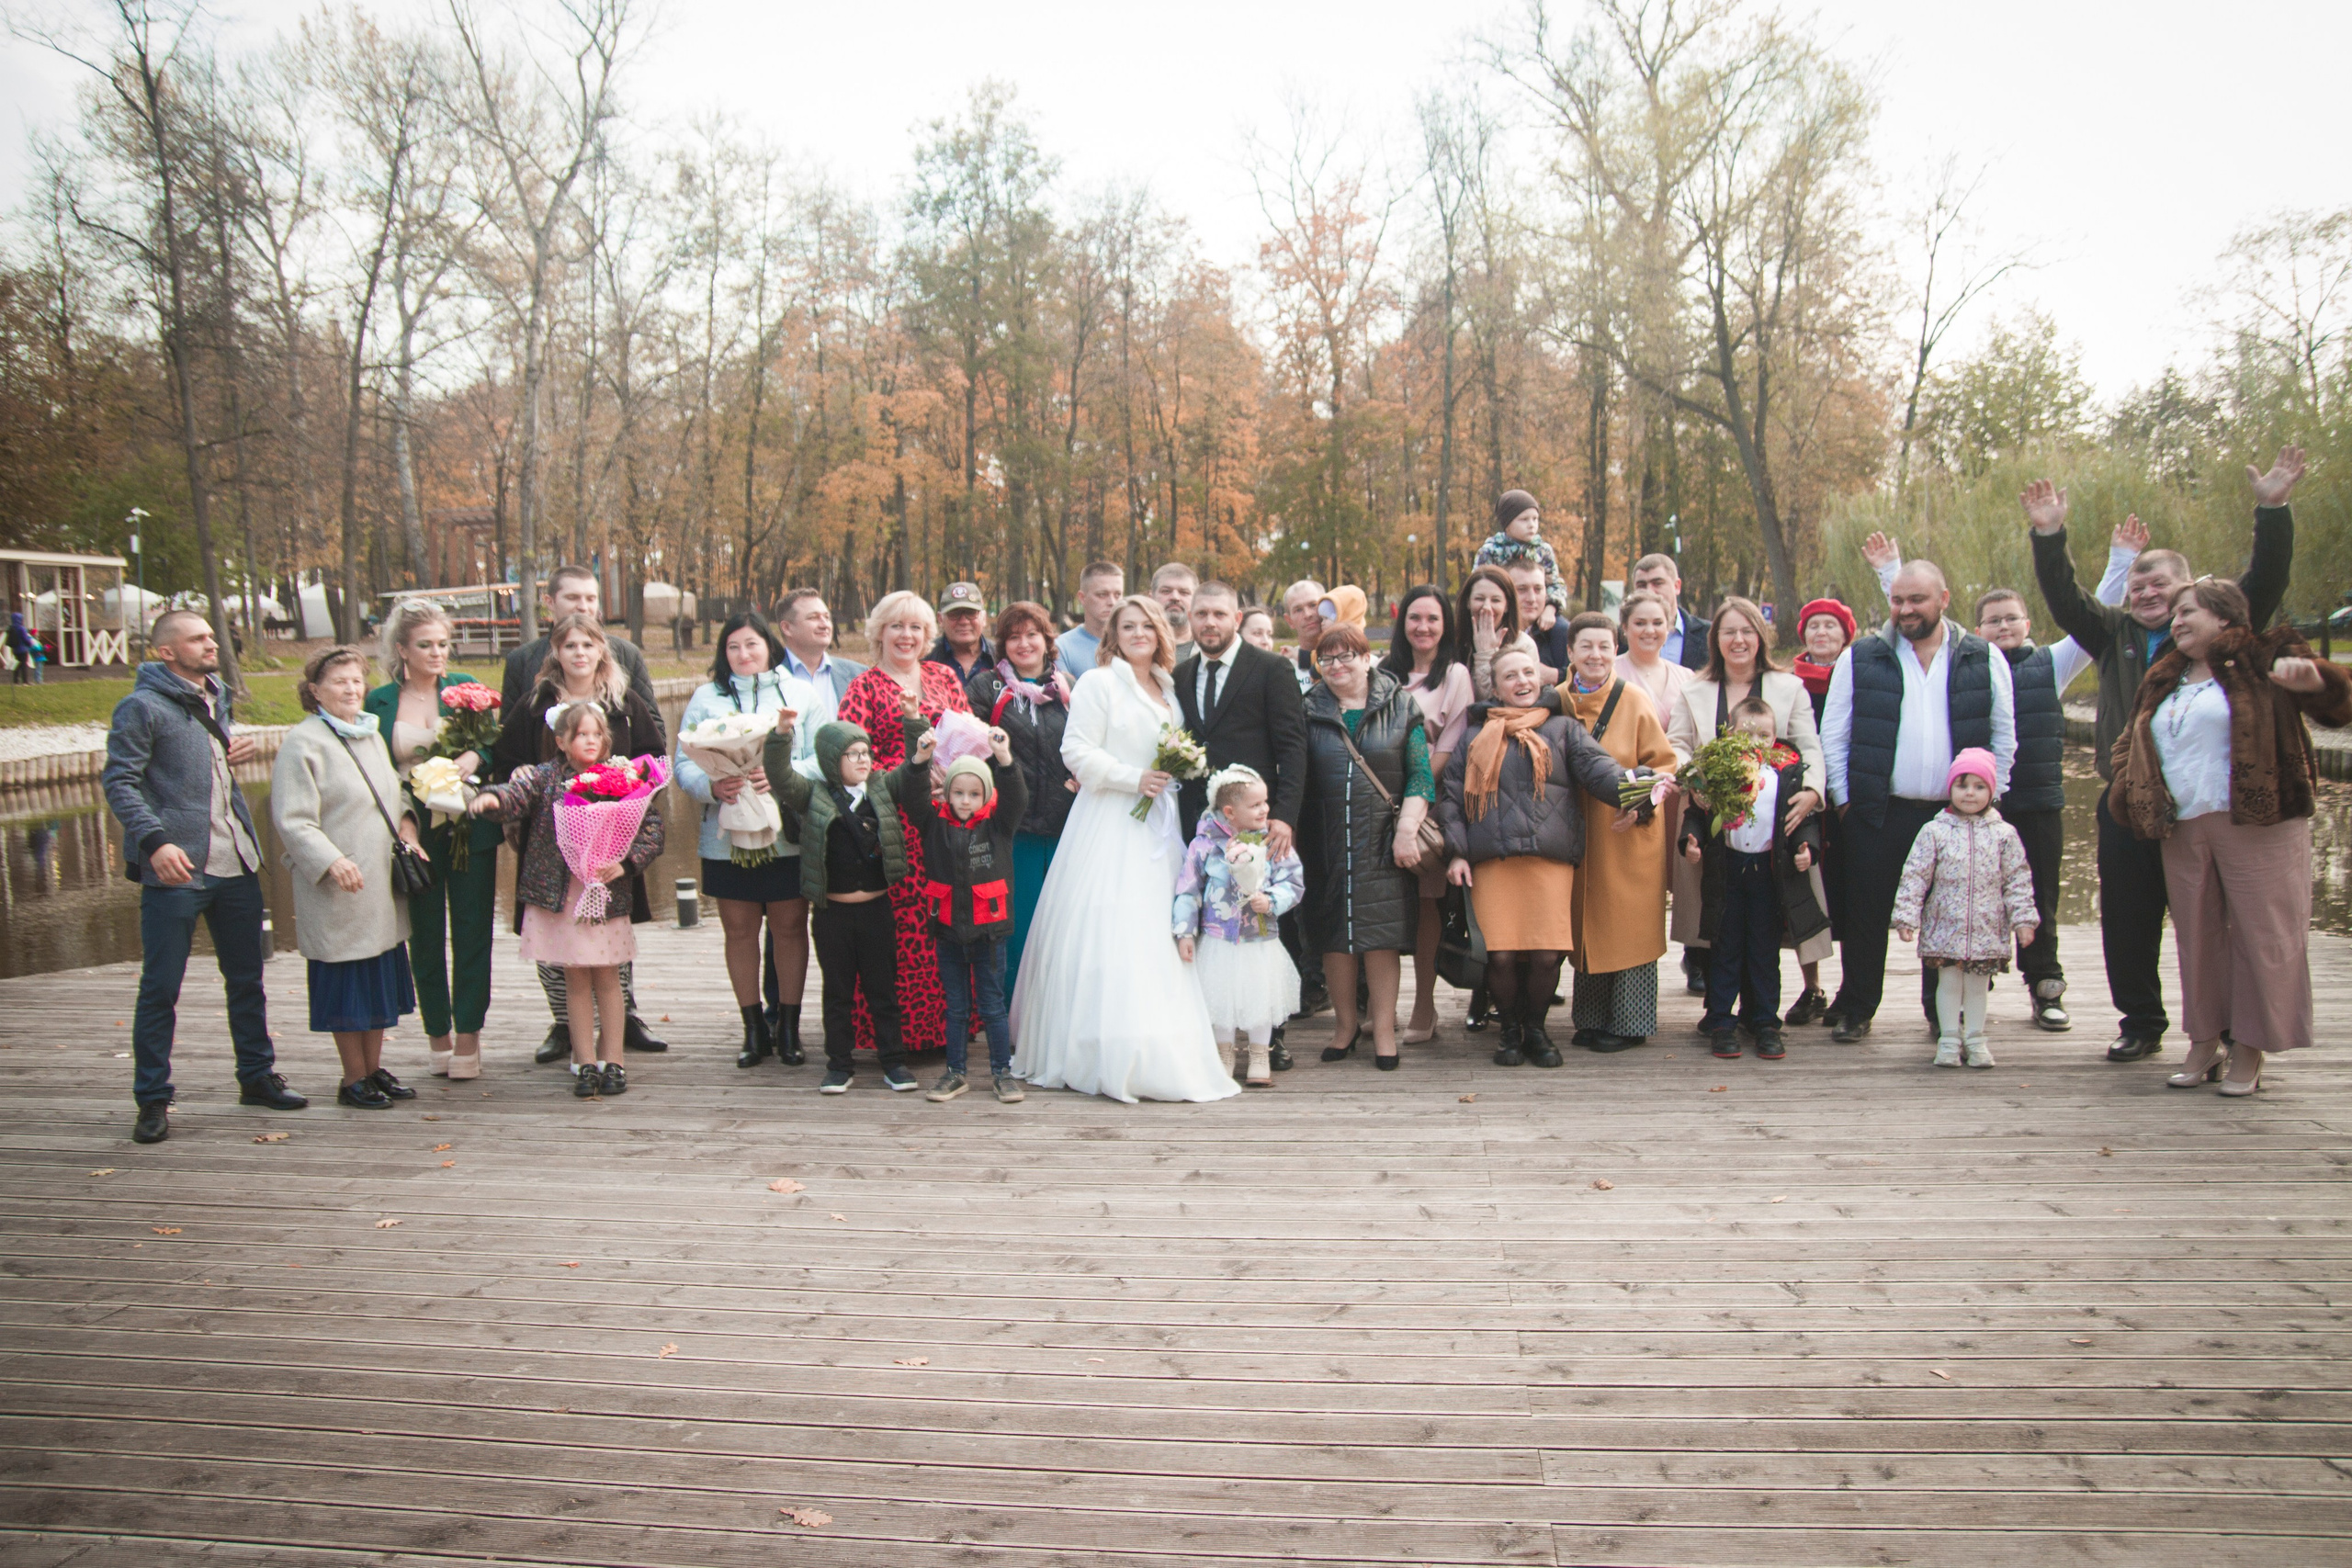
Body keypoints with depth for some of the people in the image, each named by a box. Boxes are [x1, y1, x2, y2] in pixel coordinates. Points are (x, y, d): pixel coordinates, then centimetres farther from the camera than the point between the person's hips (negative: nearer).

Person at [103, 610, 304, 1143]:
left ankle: (256, 1076, 28)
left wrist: (236, 753, 6)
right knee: (161, 988, 1)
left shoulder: (218, 699, 15)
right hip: (176, 869, -7)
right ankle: (152, 1099, 11)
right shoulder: (142, 707, -7)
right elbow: (119, 781, -14)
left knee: (246, 978, 15)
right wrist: (154, 841, -26)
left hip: (236, 864, 7)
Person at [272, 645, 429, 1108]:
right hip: (339, 890, -7)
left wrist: (407, 826, 4)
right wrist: (331, 862, -28)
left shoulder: (372, 736, 13)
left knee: (381, 977, 13)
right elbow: (293, 821, -16)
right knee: (349, 982, 1)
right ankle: (354, 1079, 13)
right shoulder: (303, 743, -11)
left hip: (383, 886, 7)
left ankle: (375, 1068, 25)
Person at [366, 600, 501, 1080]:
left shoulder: (466, 687, 4)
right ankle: (438, 1034, 20)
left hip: (468, 828, 0)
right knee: (425, 936, 9)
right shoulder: (379, 702, 4)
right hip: (413, 834, 1)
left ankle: (468, 1033, 7)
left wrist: (475, 758, -20)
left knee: (471, 931, 0)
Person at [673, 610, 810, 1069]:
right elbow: (683, 764, 2)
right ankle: (754, 1029, 18)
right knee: (739, 930, 7)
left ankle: (789, 1029, 16)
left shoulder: (800, 692, 5)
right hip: (727, 837, 1)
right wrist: (713, 786, -19)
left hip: (788, 836, -1)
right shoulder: (706, 697, 8)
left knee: (790, 927, 3)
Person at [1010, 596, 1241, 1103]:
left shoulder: (1167, 689, 18)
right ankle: (1103, 1056, -6)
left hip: (1156, 825, 7)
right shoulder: (1098, 682, -3)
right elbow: (1076, 750, -11)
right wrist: (1133, 779, -17)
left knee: (1154, 936, 5)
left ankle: (1152, 1055, 10)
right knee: (1106, 937, -9)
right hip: (1108, 827, -7)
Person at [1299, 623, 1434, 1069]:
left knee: (1382, 932, -3)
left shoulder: (1400, 706, 5)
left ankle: (1384, 1028, 7)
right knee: (1334, 934, 5)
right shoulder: (1310, 711, 9)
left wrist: (1406, 830, -9)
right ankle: (1345, 1022, 19)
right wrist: (1294, 833, -1)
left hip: (1383, 843, -2)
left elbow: (1420, 774, 1)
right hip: (1327, 844, 2)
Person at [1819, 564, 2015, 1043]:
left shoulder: (1983, 659, 6)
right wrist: (1845, 799, -1)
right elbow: (1833, 736, 3)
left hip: (1956, 814, 1)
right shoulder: (1860, 658, 2)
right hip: (1877, 812, -1)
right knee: (1868, 914, 4)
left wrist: (1986, 796, 5)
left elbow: (2003, 736, 11)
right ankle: (1856, 1009, 16)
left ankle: (1944, 1011, 22)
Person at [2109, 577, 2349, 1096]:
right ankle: (2205, 1041, 18)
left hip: (2256, 825, -5)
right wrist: (2129, 791, 11)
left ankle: (2250, 1048, 8)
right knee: (2197, 936, 9)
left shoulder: (2262, 662, 1)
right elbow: (2132, 744, 29)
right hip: (2182, 830, 6)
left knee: (2261, 934, -1)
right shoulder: (2163, 681, 19)